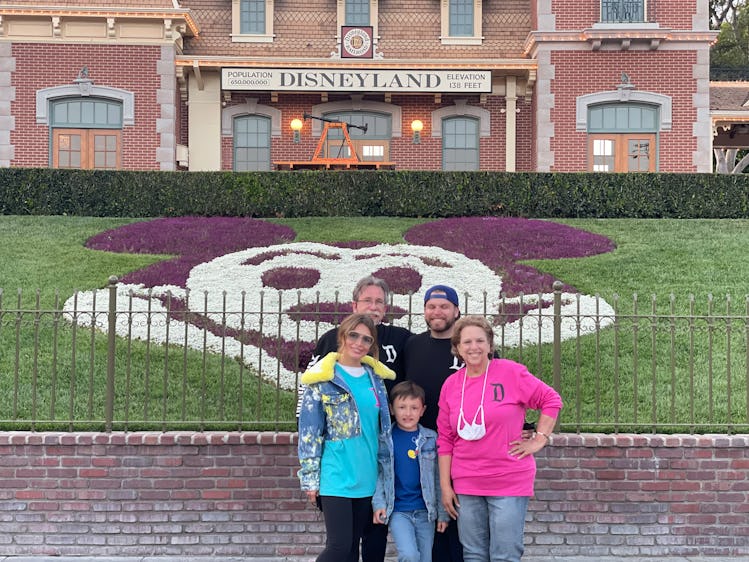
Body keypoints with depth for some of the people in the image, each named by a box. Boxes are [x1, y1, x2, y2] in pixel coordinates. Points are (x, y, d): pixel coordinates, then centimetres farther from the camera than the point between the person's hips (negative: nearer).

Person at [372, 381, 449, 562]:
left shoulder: (431, 439, 2)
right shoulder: (384, 439, -1)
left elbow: (438, 477, 5)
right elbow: (379, 473, 2)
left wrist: (443, 513, 5)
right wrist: (378, 503, -10)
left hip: (425, 511, 2)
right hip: (397, 510, -2)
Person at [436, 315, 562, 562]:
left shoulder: (510, 372, -6)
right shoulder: (451, 384, 4)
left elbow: (551, 400, 1)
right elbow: (445, 439, 8)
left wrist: (539, 440, -4)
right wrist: (445, 486, 6)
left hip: (510, 483, -3)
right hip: (466, 486, 3)